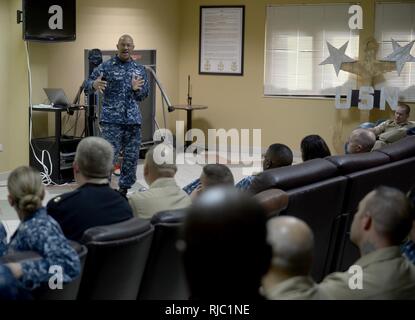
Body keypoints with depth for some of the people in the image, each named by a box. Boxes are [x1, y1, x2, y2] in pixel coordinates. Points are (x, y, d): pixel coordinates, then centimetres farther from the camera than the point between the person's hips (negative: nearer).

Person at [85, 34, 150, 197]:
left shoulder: (139, 69, 12)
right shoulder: (106, 66, 1)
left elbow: (145, 94, 14)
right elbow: (87, 84, -3)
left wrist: (137, 89, -9)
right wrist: (94, 85, -27)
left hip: (133, 119, 4)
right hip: (111, 119, -4)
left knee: (132, 157, 4)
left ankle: (124, 189, 15)